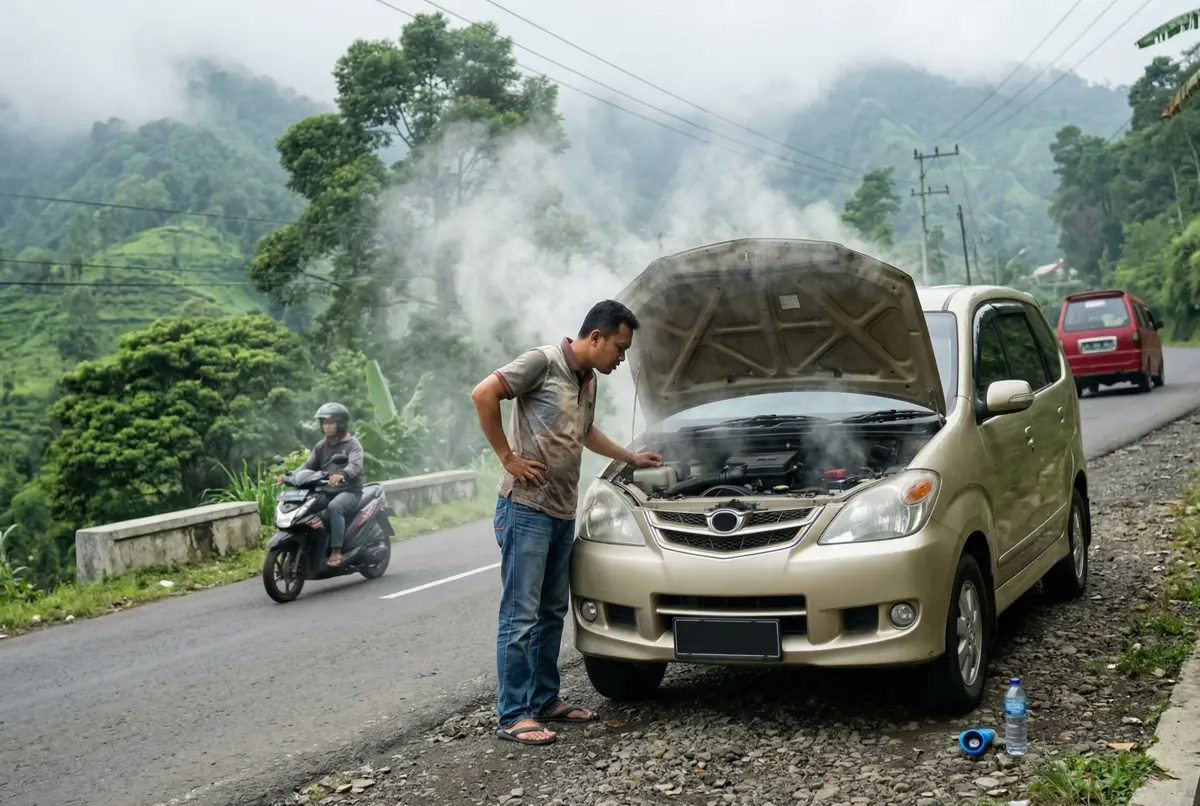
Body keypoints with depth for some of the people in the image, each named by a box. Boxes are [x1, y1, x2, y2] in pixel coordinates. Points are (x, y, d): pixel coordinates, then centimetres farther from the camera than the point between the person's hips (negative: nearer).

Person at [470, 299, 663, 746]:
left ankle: (545, 700, 25)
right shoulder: (544, 362, -11)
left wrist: (633, 459, 39)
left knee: (552, 612, 14)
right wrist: (508, 457, -15)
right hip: (526, 509, -9)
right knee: (520, 615, -5)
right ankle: (513, 716, 0)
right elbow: (483, 394, -18)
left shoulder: (588, 381, 16)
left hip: (562, 513, 9)